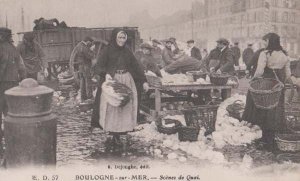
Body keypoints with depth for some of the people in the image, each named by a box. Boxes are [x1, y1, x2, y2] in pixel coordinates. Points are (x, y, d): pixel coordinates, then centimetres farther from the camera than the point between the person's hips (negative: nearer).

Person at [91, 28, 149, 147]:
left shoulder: (127, 51, 11)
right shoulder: (107, 51, -3)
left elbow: (136, 66, 12)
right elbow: (97, 67, -8)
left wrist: (144, 81, 5)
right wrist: (105, 74, -29)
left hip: (126, 81, 4)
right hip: (111, 81, -4)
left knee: (125, 107, 2)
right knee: (112, 107, -5)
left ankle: (118, 133, 10)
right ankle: (114, 134, 4)